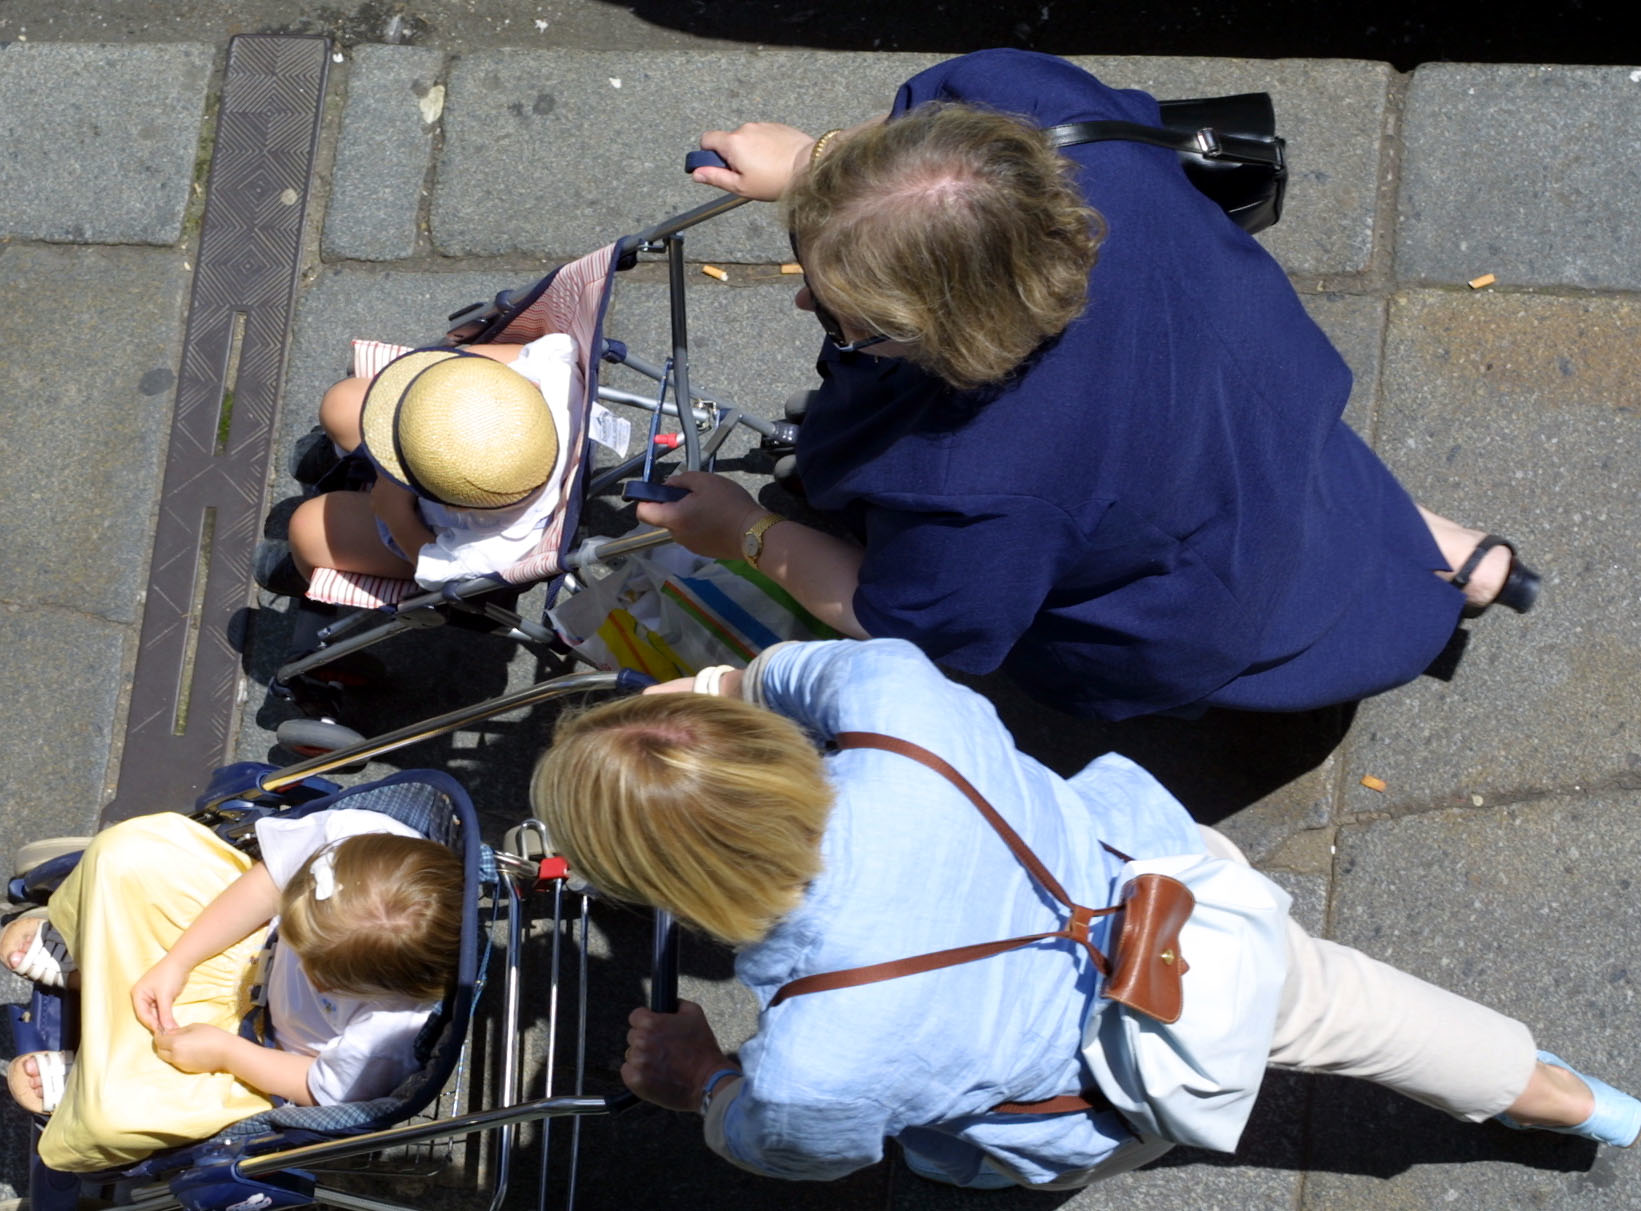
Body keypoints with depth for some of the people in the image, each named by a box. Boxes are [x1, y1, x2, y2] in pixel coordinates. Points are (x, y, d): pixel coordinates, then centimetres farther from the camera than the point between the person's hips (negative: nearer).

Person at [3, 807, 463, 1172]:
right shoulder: (352, 833, -36)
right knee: (127, 853, -5)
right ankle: (72, 945, 33)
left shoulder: (388, 1036, -43)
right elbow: (265, 883, -15)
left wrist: (224, 1052, -14)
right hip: (256, 949, 5)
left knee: (117, 1109, -21)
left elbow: (324, 1090, -21)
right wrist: (176, 963, -12)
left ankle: (90, 1076, 22)